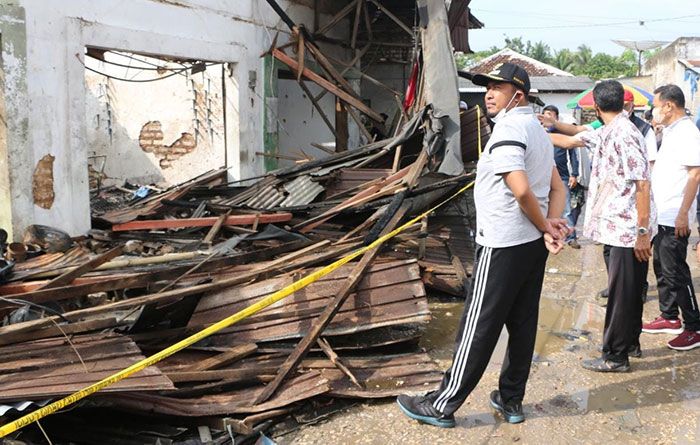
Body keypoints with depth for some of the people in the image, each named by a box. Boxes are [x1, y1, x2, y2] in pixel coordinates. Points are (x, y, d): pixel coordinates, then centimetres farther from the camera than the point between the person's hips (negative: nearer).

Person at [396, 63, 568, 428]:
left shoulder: (507, 130, -16)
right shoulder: (538, 130, 15)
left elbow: (521, 190, -27)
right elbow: (558, 188, 12)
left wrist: (545, 227, -13)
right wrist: (552, 226, -4)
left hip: (502, 247, -9)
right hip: (533, 245, 9)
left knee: (478, 328, -2)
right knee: (522, 324, 14)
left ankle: (443, 405, 7)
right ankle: (511, 400, 25)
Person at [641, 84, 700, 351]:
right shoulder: (670, 131, 14)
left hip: (674, 219, -10)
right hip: (661, 216, 10)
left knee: (675, 272, -5)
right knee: (662, 268, 16)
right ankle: (670, 318, 27)